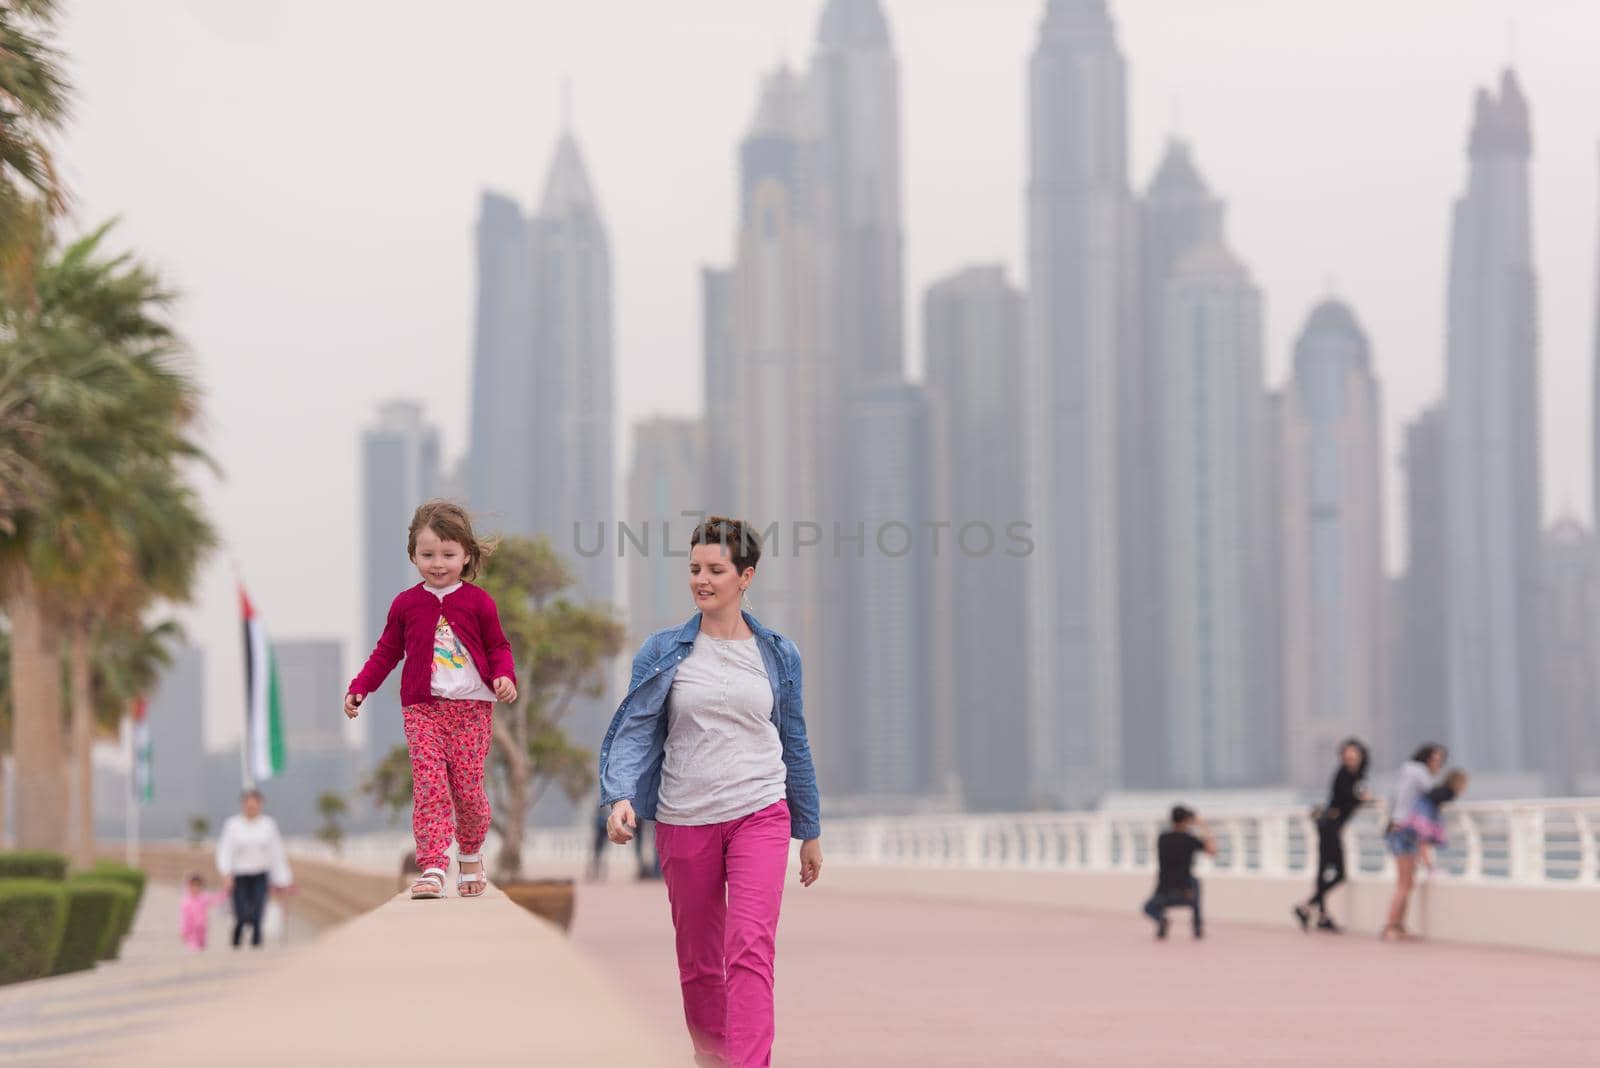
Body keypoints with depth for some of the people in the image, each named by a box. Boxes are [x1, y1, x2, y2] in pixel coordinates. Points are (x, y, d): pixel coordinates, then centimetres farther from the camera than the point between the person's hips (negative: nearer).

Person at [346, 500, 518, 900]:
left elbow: (498, 647, 7)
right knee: (429, 786, -11)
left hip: (471, 706, -1)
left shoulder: (477, 602, 1)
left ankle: (471, 853, 27)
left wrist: (505, 676, -13)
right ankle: (432, 867, -16)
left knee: (468, 788, 0)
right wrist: (359, 689, 7)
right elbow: (387, 652, 15)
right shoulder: (406, 604, 6)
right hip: (423, 708, 1)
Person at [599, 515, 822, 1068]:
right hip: (685, 823, 1)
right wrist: (620, 797, -23)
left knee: (751, 949, -17)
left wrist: (810, 832, 16)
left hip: (760, 815, -1)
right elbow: (635, 729, -5)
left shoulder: (777, 654, 6)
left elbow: (795, 745, 13)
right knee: (698, 960, 12)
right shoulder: (663, 651, 1)